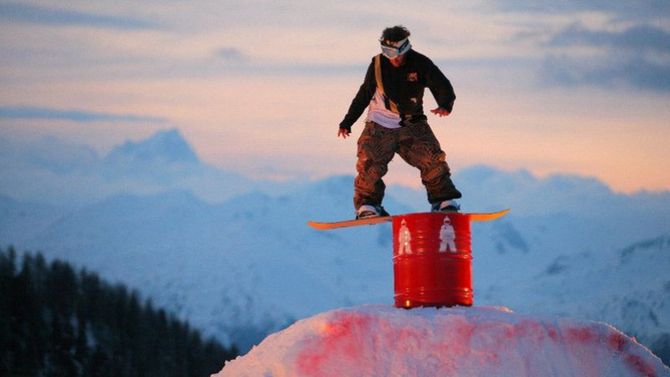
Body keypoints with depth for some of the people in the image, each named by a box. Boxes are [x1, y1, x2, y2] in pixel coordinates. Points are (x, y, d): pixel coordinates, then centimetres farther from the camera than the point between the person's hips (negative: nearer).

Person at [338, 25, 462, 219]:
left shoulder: (420, 63, -9)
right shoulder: (377, 65, -5)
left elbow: (442, 86, -12)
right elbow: (364, 95, 7)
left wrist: (445, 105, -35)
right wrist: (347, 122, 11)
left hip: (413, 124, 0)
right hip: (380, 125, 0)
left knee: (432, 159, -11)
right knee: (370, 163, -14)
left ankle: (444, 201, -2)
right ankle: (367, 205, -4)